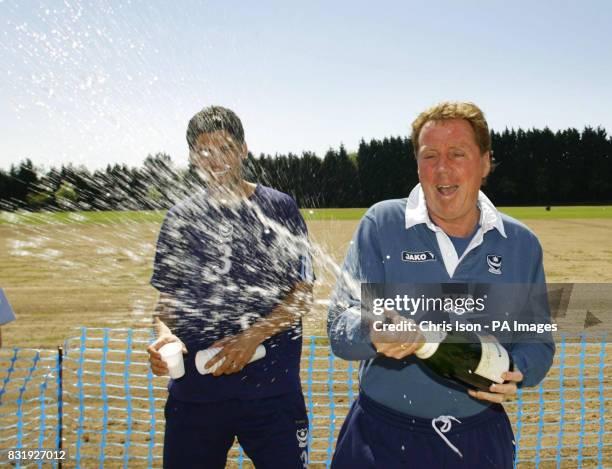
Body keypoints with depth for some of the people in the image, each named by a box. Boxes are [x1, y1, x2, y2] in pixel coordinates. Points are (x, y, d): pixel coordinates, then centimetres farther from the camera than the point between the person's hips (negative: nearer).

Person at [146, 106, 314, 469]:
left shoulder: (278, 208, 0)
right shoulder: (181, 218, 8)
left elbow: (302, 295, -3)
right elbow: (167, 296, 11)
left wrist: (253, 337, -16)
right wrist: (164, 334, -10)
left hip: (270, 386, -2)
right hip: (194, 387, 3)